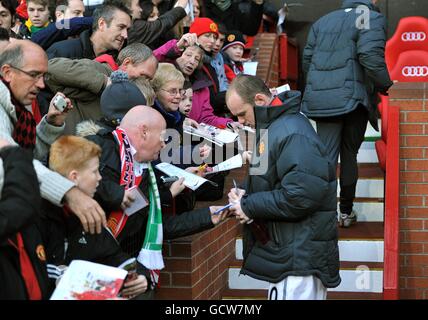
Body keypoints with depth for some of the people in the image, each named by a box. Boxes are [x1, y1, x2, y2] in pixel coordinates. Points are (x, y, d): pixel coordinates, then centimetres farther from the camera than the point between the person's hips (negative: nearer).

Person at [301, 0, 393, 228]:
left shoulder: (322, 22, 17)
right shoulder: (371, 19, -2)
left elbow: (307, 60, 17)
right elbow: (370, 56, -15)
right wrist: (384, 85, -2)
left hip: (321, 100, 4)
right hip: (352, 98, -4)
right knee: (349, 154, 12)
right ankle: (346, 212, 22)